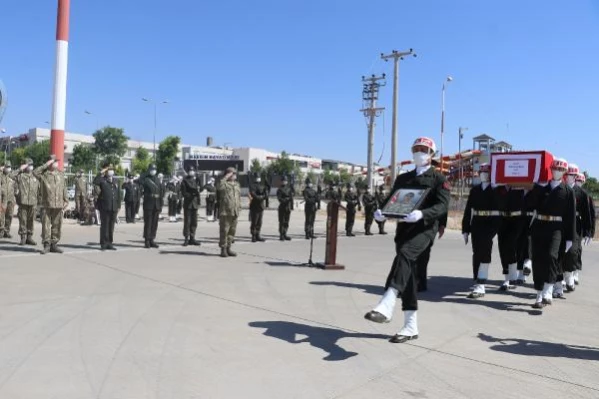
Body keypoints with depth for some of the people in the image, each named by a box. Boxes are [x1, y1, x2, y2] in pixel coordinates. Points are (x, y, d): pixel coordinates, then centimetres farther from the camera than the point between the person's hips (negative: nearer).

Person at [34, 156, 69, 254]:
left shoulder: (61, 174, 14)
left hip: (59, 205, 4)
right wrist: (46, 164, -14)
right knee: (46, 225, -2)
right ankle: (46, 245, 5)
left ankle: (54, 244, 16)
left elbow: (64, 189, 15)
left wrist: (66, 201, 9)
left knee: (57, 225, 7)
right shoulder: (43, 174, 2)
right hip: (47, 205, -3)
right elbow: (35, 172, -20)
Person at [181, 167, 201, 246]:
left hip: (195, 204, 5)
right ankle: (186, 239, 1)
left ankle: (192, 238, 12)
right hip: (187, 204, -4)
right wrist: (191, 195, -18)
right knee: (187, 222, -4)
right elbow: (183, 193, -6)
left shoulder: (196, 181, 15)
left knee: (194, 222, 5)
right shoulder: (185, 181, 0)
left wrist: (198, 202, 4)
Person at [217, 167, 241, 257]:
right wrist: (226, 177, -20)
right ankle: (223, 249, 4)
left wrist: (239, 209, 16)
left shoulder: (237, 185, 19)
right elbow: (220, 186, -28)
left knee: (232, 231, 10)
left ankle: (228, 248, 20)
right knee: (224, 231, -3)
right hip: (225, 212, -6)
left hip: (234, 213, 7)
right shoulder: (224, 184, -2)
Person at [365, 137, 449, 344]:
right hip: (403, 228, 6)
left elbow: (442, 205, -8)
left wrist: (422, 213, -28)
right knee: (408, 276, 5)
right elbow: (390, 199, 14)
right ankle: (411, 327, 13)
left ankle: (386, 306, -45)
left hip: (425, 227, -5)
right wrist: (380, 211, -10)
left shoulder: (439, 179, 6)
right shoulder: (402, 178, 21)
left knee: (404, 254, -35)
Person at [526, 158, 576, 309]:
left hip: (557, 229, -2)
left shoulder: (568, 191, 4)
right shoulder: (541, 187, 10)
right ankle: (540, 296, 13)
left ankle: (548, 292, -18)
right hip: (539, 227, 3)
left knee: (552, 256, -23)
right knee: (537, 261, 3)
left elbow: (571, 215, 2)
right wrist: (538, 187, -9)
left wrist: (570, 238, -2)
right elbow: (529, 203, -2)